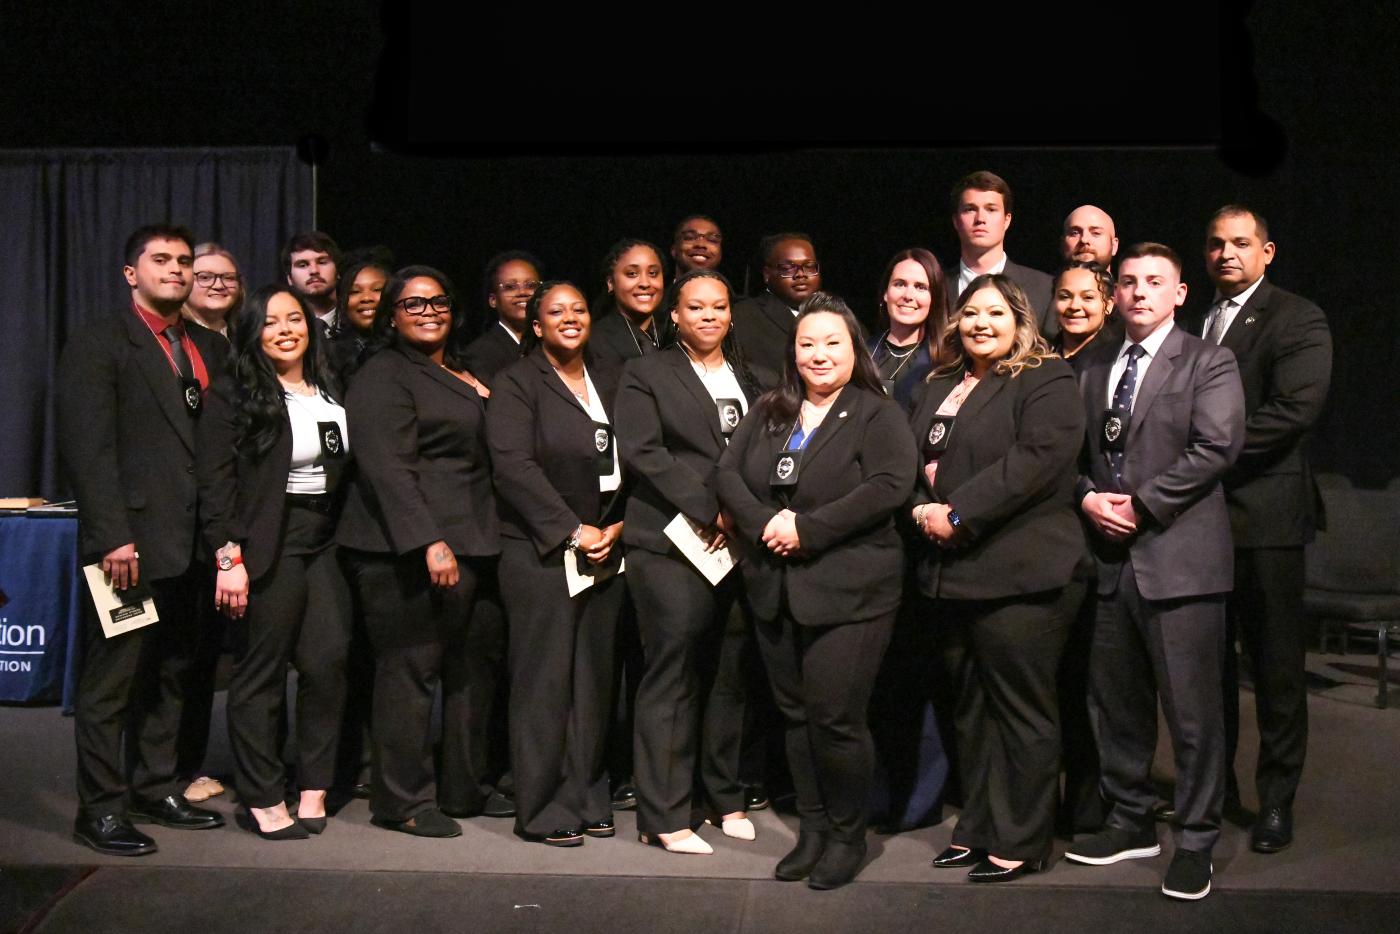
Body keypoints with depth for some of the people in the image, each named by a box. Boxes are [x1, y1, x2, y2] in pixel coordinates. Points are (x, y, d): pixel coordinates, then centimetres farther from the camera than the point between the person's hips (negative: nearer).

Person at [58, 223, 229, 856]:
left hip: (189, 543, 6)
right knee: (110, 679, 1)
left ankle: (156, 789, 25)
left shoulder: (211, 349, 14)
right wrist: (112, 536, -17)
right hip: (129, 542, -6)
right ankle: (100, 809, 10)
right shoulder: (99, 344, -3)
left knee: (170, 674, 14)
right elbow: (86, 446, -10)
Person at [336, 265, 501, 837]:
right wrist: (428, 542, -23)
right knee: (410, 669, -4)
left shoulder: (461, 378, 22)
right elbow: (388, 468, -15)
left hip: (467, 544, 9)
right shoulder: (383, 376, -5)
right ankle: (404, 801, 7)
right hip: (405, 550, -8)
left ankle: (463, 790, 22)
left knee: (470, 668, 10)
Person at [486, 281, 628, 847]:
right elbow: (514, 466, -12)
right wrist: (573, 531, -15)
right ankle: (542, 810, 7)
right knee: (545, 681, -2)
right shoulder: (516, 383, -1)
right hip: (541, 552, -5)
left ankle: (586, 798, 19)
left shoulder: (608, 381, 15)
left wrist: (618, 526, -3)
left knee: (593, 678, 8)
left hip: (606, 552, 5)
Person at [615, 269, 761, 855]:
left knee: (731, 675, 7)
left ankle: (726, 798, 21)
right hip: (673, 544, -4)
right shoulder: (647, 375, 6)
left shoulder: (751, 378, 20)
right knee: (673, 676, -4)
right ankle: (664, 816, 3)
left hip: (741, 543, 4)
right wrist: (709, 510, -13)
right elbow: (641, 451, -6)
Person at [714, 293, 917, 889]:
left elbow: (889, 486, -17)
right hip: (775, 589, 6)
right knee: (795, 714, 12)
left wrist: (807, 527, -19)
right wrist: (765, 525, -13)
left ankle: (847, 835, 15)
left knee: (836, 719, -5)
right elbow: (728, 472, 6)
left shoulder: (877, 415, -3)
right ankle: (812, 828, 26)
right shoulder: (769, 412, 14)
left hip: (848, 592, -6)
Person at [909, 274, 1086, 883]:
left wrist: (959, 513, -19)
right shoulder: (940, 388, 18)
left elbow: (1037, 458, -18)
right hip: (951, 571, 8)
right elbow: (909, 459, 17)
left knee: (1020, 709, 0)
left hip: (1018, 574, -8)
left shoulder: (1045, 382, -5)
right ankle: (978, 827, 27)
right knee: (970, 706, 15)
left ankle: (1021, 842, 11)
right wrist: (922, 508, -4)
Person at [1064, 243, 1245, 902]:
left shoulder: (1208, 364, -1)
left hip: (1178, 557, -6)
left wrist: (1140, 505, -15)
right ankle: (1130, 821, 29)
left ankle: (1195, 842, 11)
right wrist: (1089, 496, -5)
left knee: (1192, 709, -1)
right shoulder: (1093, 368, 16)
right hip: (1110, 557, 6)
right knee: (1115, 700, 13)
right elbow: (1075, 449, 15)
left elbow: (1216, 447, -13)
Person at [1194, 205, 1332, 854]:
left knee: (1276, 666, 2)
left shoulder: (1296, 319, -3)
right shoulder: (1194, 324, 17)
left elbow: (1296, 408, -17)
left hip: (1263, 513, -6)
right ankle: (1214, 783, 24)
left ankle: (1276, 800, 13)